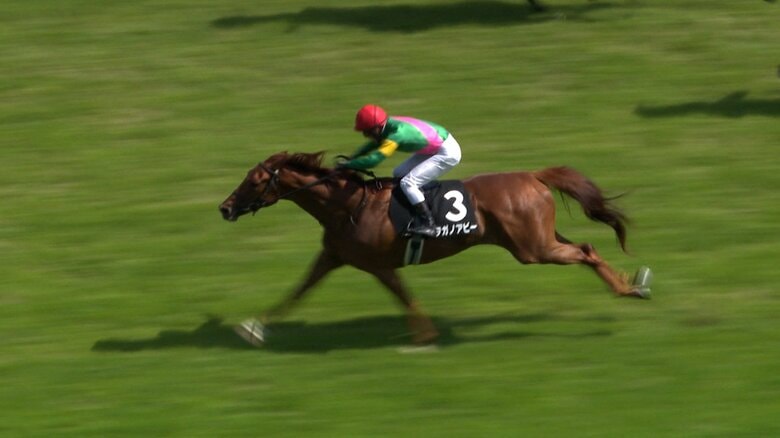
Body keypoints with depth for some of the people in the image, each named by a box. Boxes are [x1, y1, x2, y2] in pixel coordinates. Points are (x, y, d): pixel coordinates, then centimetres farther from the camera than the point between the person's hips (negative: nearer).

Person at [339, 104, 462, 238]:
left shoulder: (396, 134, -31)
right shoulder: (389, 126, -5)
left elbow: (373, 160, -35)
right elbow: (373, 145, 10)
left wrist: (346, 164, -26)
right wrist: (351, 158, -3)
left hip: (448, 153, -10)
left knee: (407, 183, -16)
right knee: (399, 174, 12)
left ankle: (428, 225, -14)